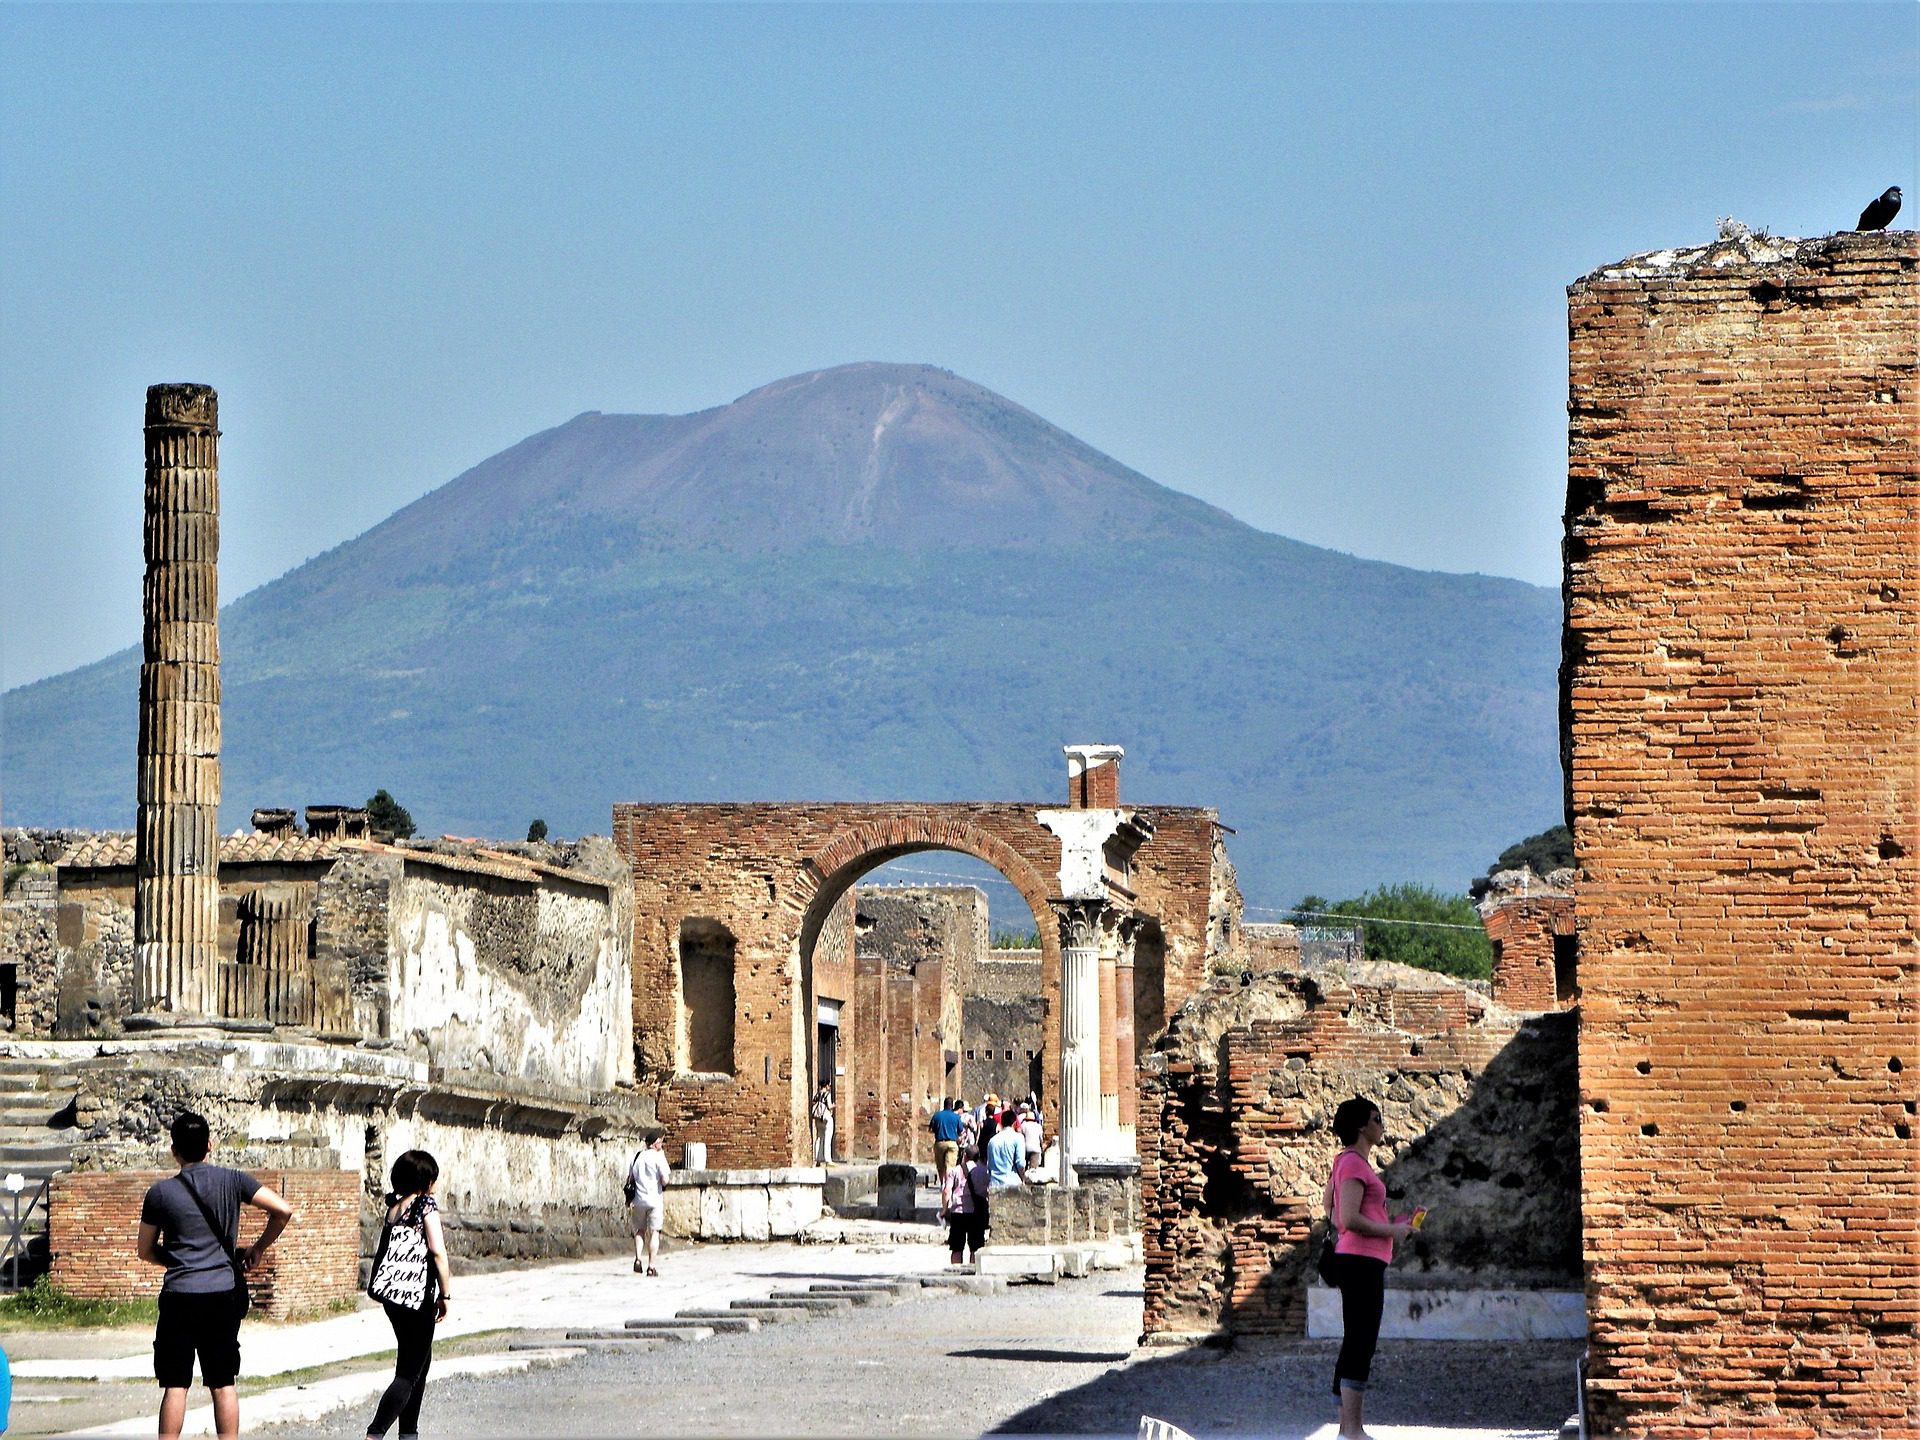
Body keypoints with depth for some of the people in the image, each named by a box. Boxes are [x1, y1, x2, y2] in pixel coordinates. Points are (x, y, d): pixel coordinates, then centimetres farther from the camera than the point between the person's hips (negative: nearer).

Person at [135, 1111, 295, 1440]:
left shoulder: (160, 1193, -2)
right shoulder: (232, 1181, 1)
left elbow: (146, 1251, 8)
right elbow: (283, 1210, -7)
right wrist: (257, 1249, 7)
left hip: (180, 1295, -2)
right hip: (225, 1293, 2)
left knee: (175, 1386, 2)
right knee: (223, 1384, 8)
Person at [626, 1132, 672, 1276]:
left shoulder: (636, 1156, 7)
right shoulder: (658, 1157, -8)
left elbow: (629, 1180, 9)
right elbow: (664, 1181, -12)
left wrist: (628, 1203, 14)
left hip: (638, 1199, 4)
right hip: (655, 1199, -4)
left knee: (639, 1230, 16)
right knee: (654, 1232, 3)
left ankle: (638, 1258, -4)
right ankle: (651, 1266, -1)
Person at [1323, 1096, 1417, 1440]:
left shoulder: (1347, 1161, 18)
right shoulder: (1354, 1164, -13)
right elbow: (1349, 1219, -22)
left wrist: (1390, 1224, 15)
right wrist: (1391, 1231, -11)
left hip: (1355, 1261, 11)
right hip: (1362, 1261, -11)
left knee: (1356, 1344, 13)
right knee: (1361, 1344, -10)